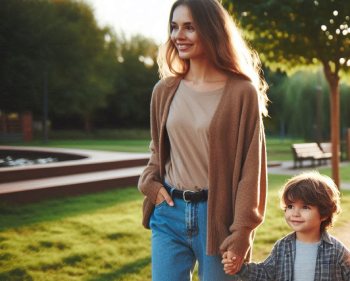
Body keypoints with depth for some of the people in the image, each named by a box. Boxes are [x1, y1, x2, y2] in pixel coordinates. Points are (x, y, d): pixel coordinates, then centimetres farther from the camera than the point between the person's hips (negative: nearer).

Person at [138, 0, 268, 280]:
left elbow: (251, 165, -7)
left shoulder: (242, 92, -7)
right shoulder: (164, 91, 5)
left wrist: (243, 229, -10)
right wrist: (150, 182, 0)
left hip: (218, 215, -3)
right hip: (169, 214, 4)